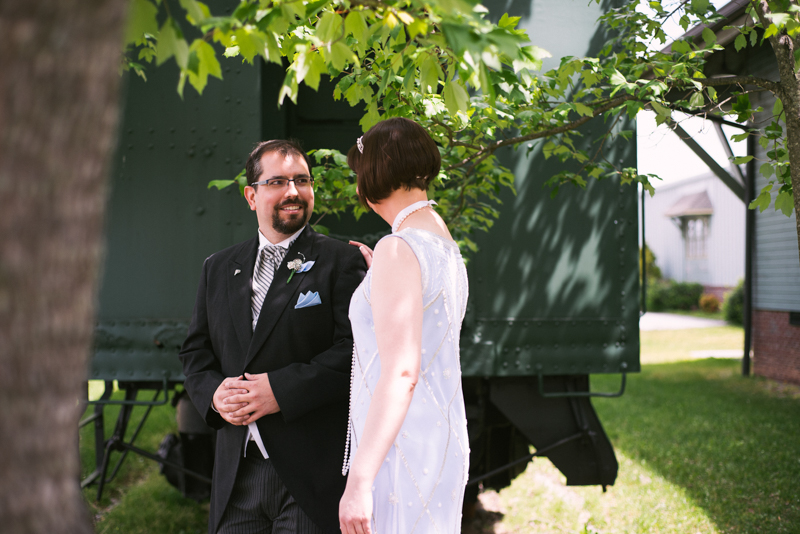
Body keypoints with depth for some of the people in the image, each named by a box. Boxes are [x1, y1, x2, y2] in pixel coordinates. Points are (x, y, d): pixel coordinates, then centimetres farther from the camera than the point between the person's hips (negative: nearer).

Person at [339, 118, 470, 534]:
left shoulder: (399, 250, -16)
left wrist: (359, 481, -22)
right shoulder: (448, 249, 13)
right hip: (443, 441, 10)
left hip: (401, 453, -9)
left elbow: (401, 374, -22)